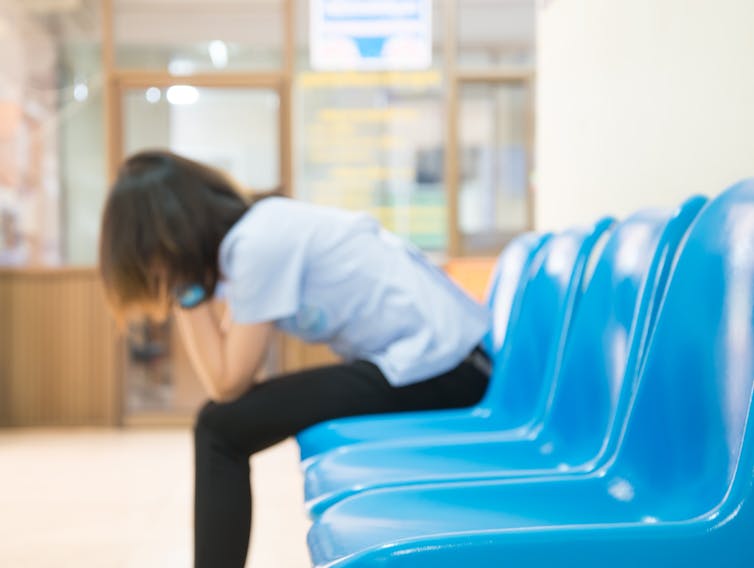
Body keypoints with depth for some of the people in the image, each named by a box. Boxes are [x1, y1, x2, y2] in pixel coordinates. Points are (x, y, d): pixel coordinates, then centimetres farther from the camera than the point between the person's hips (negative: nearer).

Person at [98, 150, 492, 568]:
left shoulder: (259, 244, -16)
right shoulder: (257, 225, 10)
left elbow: (227, 385, -11)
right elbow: (229, 366, 10)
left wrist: (186, 291, -8)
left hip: (433, 367, -10)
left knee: (220, 428, -8)